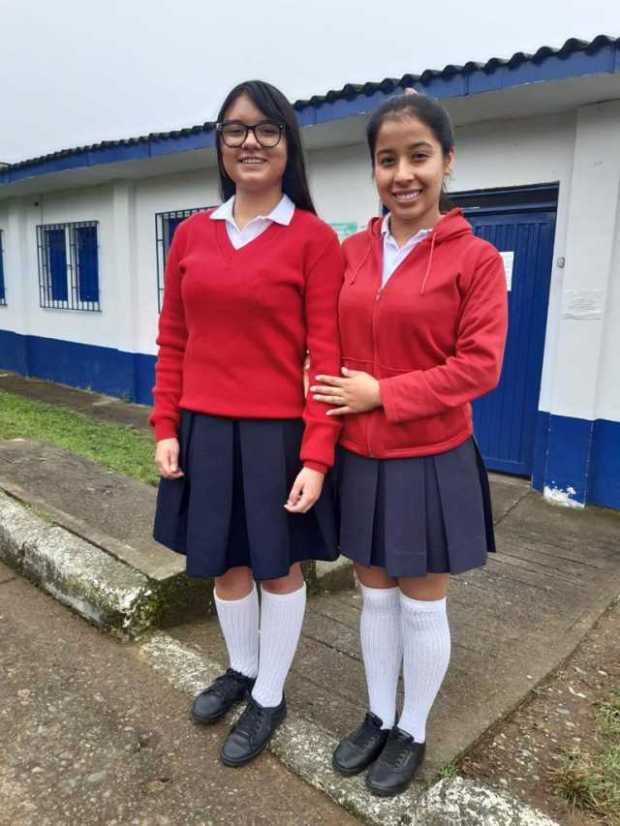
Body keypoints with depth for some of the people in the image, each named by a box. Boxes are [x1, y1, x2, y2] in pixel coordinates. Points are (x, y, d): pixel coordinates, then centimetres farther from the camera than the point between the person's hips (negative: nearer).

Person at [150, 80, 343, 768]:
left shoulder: (315, 240, -7)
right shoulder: (191, 234, 6)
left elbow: (326, 356, -10)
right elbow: (173, 341, 8)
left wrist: (315, 456, -15)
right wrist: (165, 428, 3)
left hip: (278, 433, -4)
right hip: (205, 431, 5)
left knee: (279, 567, 13)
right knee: (225, 563, 19)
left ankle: (269, 697, 36)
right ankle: (241, 669, 46)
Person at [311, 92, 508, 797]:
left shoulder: (475, 258, -9)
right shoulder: (351, 253, 4)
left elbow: (479, 366, -13)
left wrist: (383, 394, -16)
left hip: (432, 464, -4)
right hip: (360, 461, 4)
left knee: (422, 605, 13)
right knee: (375, 596, 18)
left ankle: (413, 732, 36)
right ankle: (378, 717, 41)